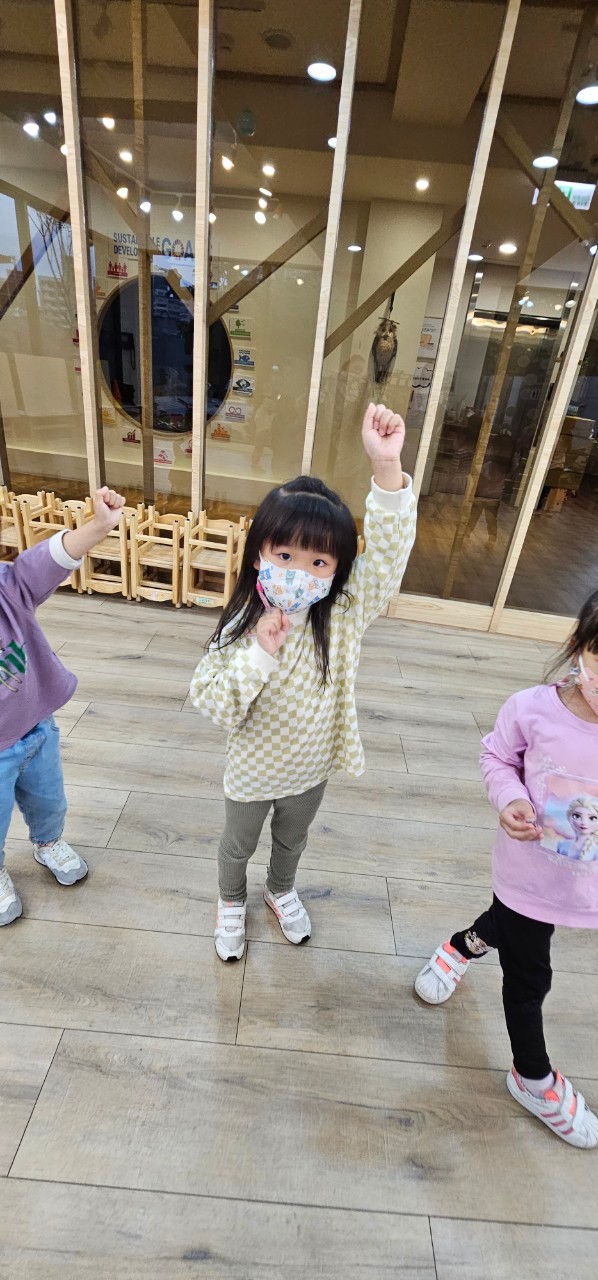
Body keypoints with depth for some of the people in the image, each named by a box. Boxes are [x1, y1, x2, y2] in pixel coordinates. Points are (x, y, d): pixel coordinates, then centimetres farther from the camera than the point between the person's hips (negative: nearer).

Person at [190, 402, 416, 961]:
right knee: (237, 846, 26)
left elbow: (388, 553, -34)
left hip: (312, 769, 2)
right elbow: (213, 705, -26)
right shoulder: (240, 628, -26)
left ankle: (281, 891, 63)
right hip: (253, 772, -2)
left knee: (291, 840, 31)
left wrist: (386, 467, -47)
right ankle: (231, 902, 58)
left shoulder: (344, 615, -22)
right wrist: (259, 653, -41)